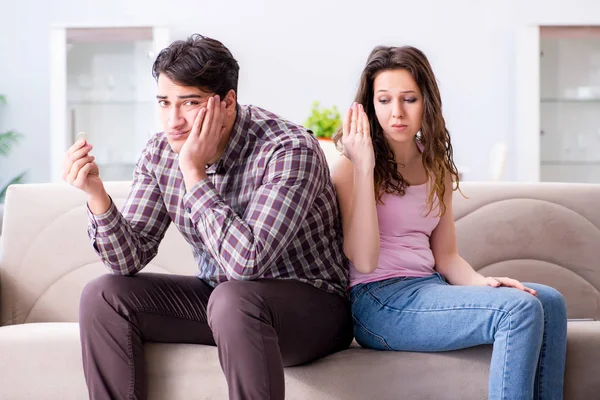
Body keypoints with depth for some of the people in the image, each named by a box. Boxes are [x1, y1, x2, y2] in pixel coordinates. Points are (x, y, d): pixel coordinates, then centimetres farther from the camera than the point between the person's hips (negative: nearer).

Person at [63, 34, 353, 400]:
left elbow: (247, 262, -34)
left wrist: (194, 172, -29)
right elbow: (131, 260, -4)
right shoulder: (161, 153, -4)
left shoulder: (288, 149, -24)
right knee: (103, 297, -9)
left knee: (232, 299, -38)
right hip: (217, 298, 7)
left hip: (312, 304, -6)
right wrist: (97, 195, -21)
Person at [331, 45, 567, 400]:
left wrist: (479, 281, -8)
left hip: (428, 287, 7)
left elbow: (445, 255, 14)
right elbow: (362, 261, -17)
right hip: (379, 299, -7)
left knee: (550, 303, -10)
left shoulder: (437, 167, 14)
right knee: (519, 310, -23)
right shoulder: (351, 168, -5)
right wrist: (364, 167, -19)